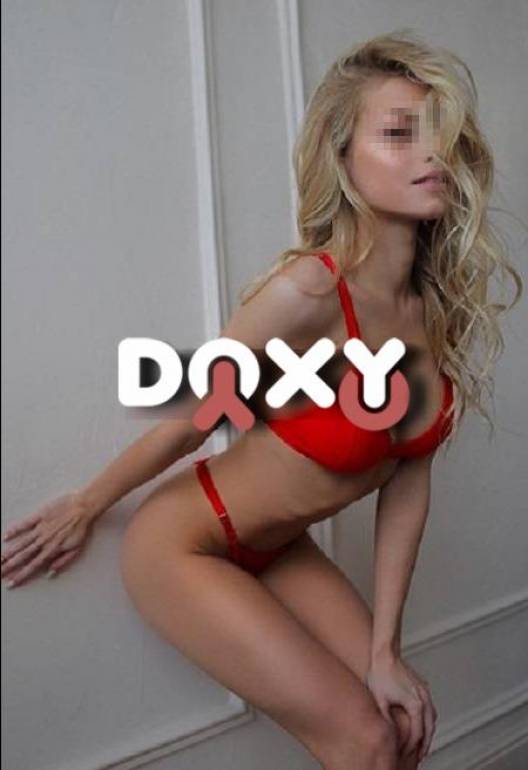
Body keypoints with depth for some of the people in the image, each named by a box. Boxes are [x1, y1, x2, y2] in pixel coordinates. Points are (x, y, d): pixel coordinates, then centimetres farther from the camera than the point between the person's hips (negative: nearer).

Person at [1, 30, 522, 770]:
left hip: (277, 551, 6)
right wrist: (83, 509, -2)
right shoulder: (308, 290, -31)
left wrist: (384, 649, -4)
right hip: (184, 544, -6)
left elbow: (407, 479, -6)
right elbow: (186, 423, -18)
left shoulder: (442, 301, -10)